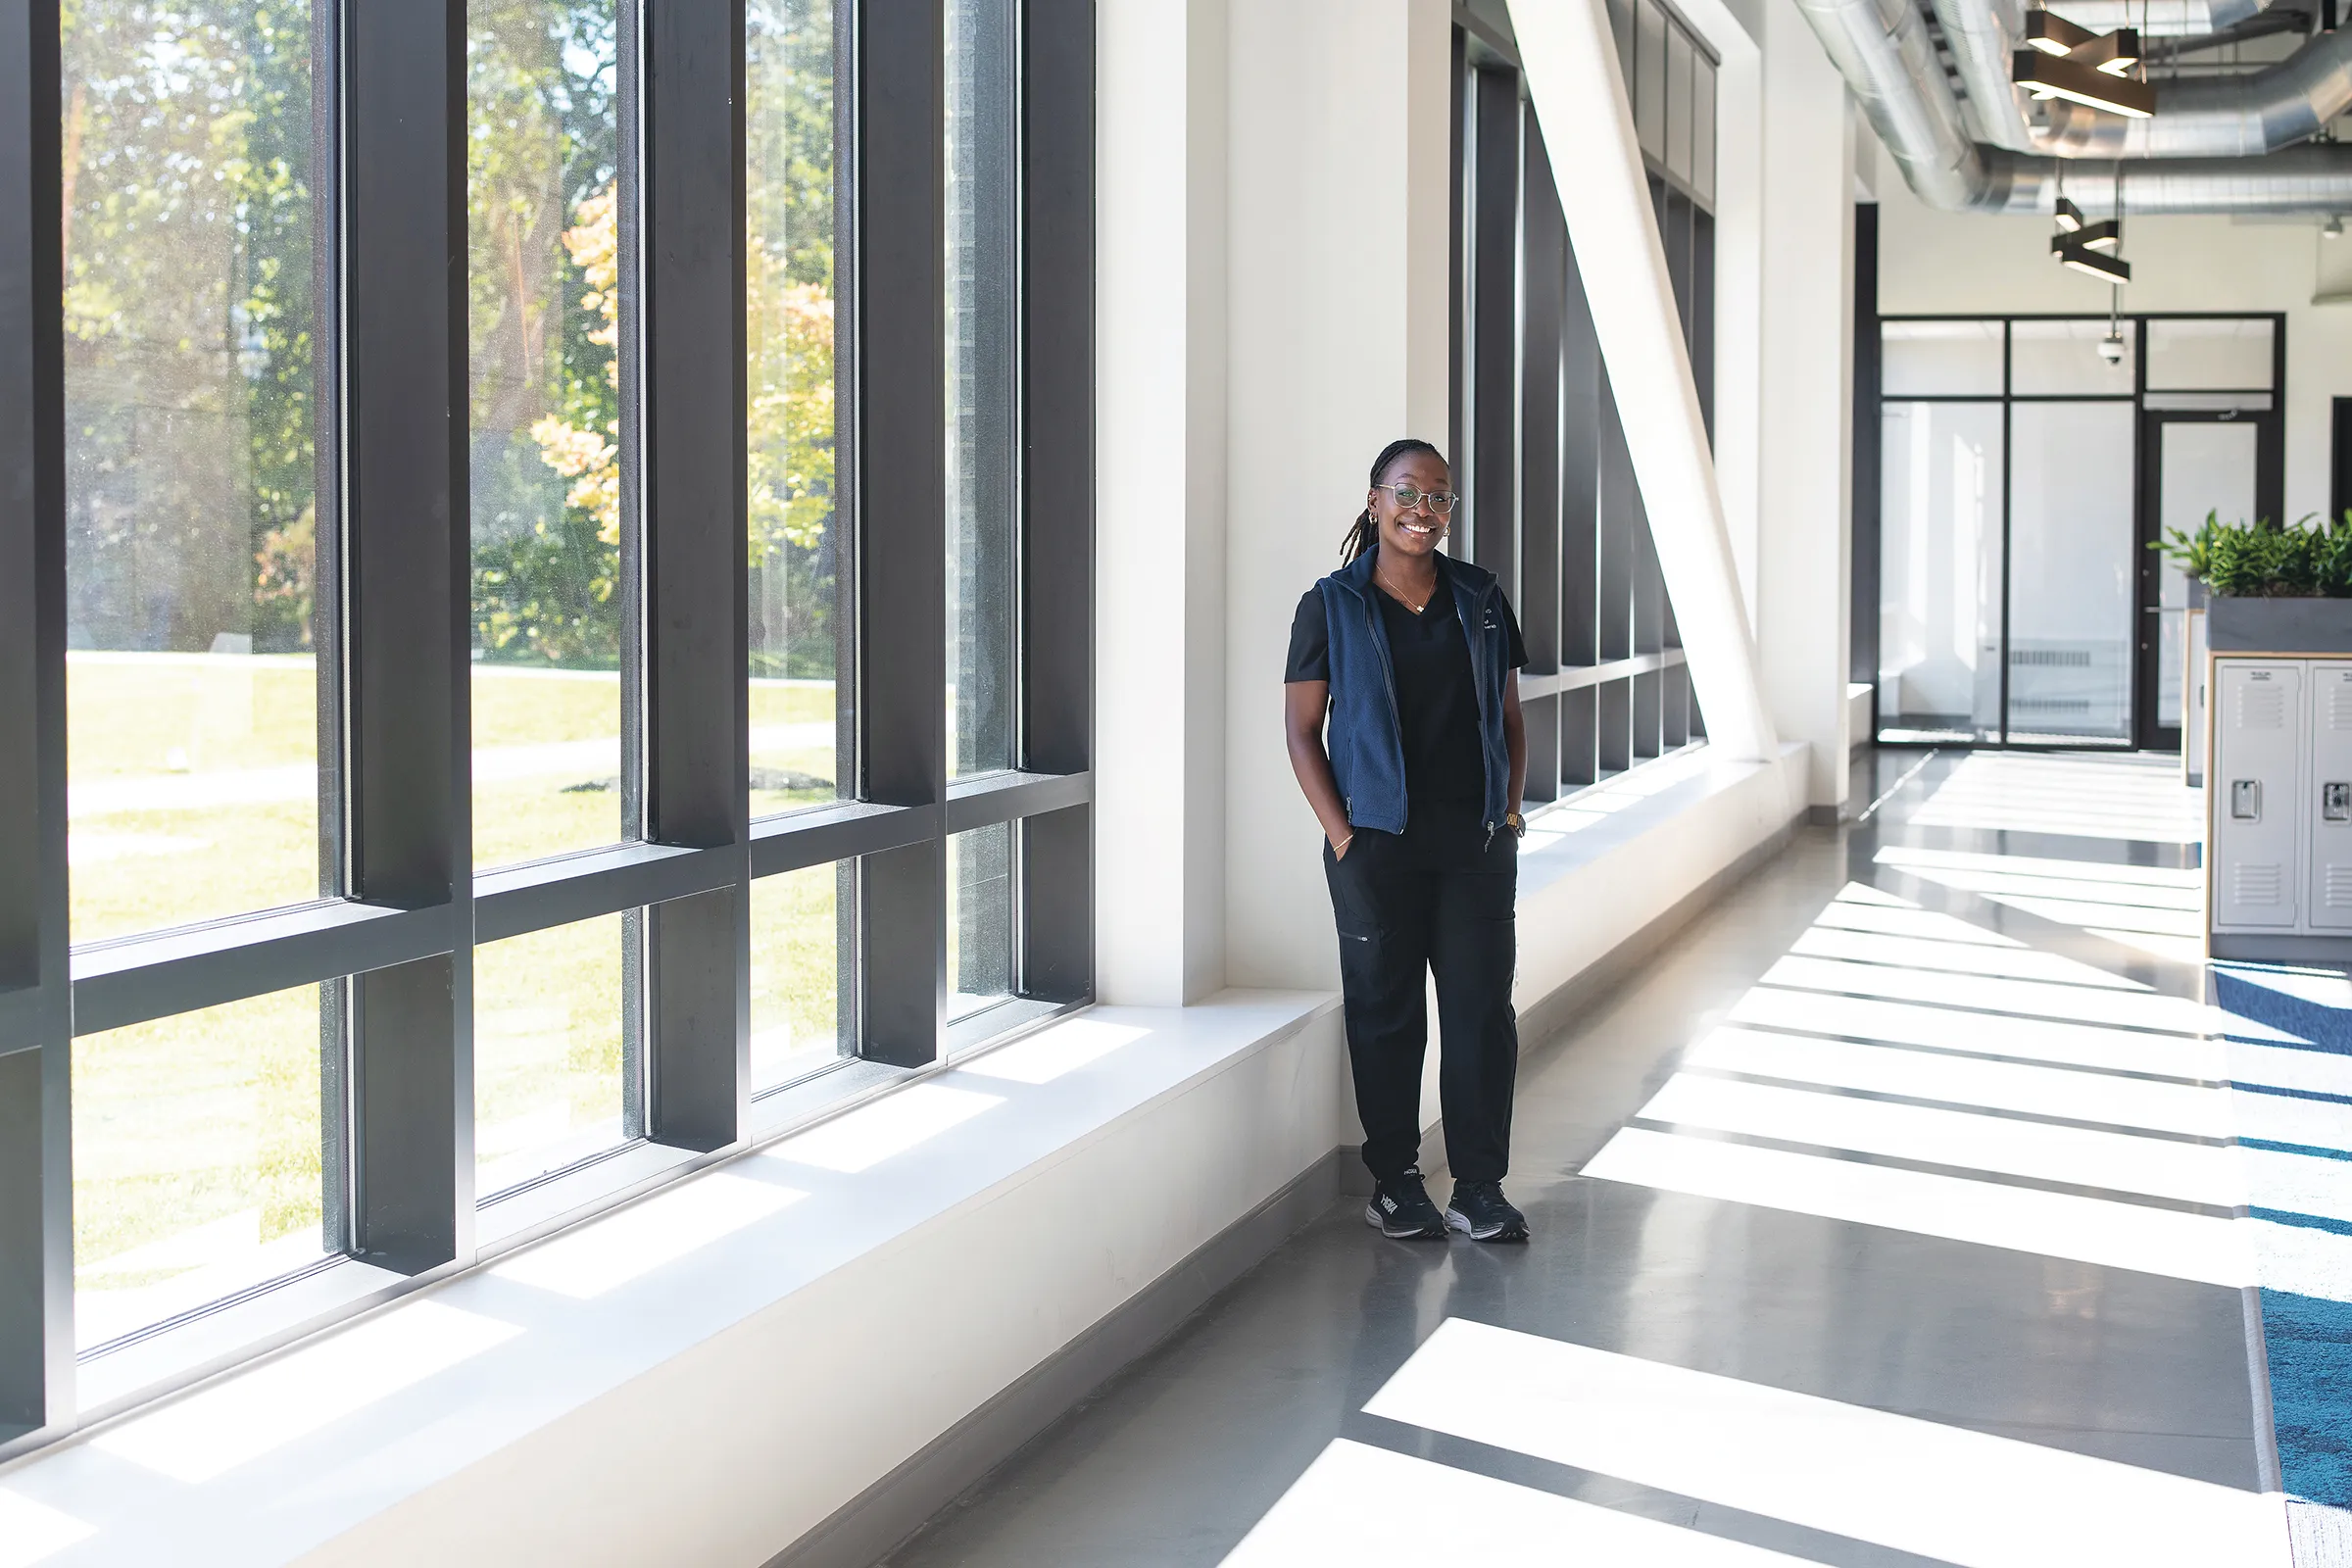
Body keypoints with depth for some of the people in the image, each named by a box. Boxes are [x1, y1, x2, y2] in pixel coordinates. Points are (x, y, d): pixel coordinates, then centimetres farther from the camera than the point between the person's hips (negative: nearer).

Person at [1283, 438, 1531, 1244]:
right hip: (1378, 845, -3)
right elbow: (1302, 731, -1)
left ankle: (1480, 1187, 11)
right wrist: (1341, 835, -8)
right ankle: (1394, 1182, 17)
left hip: (1477, 845, 3)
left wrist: (1511, 810, 3)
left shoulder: (1480, 600, 9)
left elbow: (1510, 718, 15)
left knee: (1481, 1008, 2)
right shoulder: (1331, 607, -1)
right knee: (1385, 1011, 5)